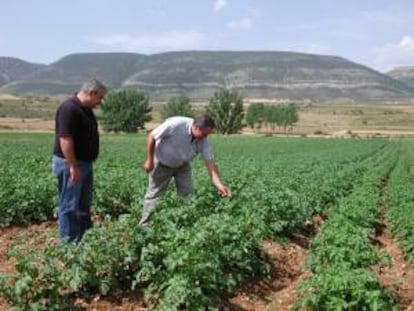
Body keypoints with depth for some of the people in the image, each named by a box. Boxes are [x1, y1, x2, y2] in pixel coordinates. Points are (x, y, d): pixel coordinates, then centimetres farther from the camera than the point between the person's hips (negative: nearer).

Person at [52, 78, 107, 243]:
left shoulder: (86, 109, 12)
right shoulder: (69, 108, -19)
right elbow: (65, 139, -25)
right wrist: (73, 166, -25)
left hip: (85, 163, 10)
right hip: (70, 164, -10)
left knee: (84, 205, 16)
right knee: (69, 206, -1)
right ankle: (69, 244, 8)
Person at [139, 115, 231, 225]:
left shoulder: (203, 141, -20)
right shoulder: (176, 124, -35)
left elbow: (210, 163, -21)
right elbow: (152, 136, -24)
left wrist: (220, 185, -33)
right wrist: (150, 160, -19)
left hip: (182, 165, 4)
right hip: (162, 163, -4)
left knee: (187, 194, -2)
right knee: (154, 194, 2)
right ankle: (144, 225, 16)